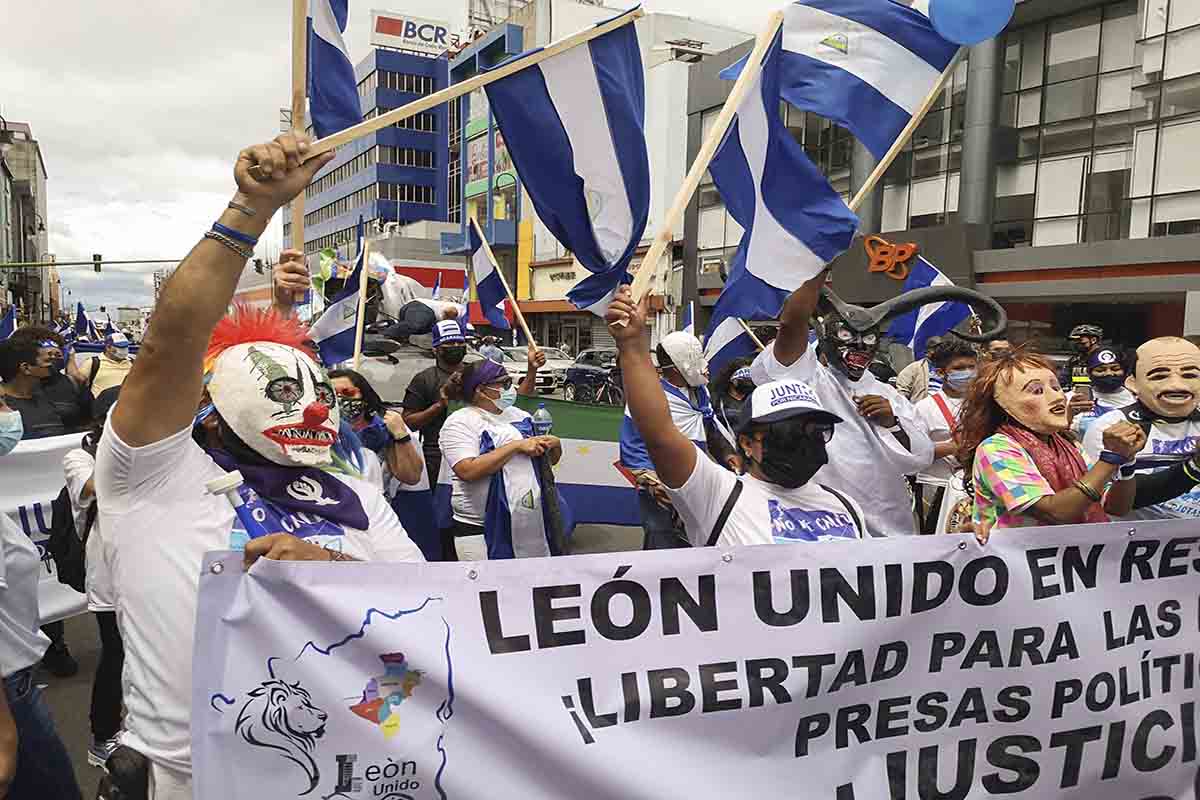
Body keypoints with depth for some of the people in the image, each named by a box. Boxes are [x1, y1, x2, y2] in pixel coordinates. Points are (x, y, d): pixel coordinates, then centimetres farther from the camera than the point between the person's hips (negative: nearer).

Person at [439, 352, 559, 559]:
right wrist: (516, 445, -20)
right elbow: (468, 471, -21)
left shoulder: (520, 415, 12)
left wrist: (555, 444, -4)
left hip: (529, 524, 6)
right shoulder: (460, 422, -6)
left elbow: (552, 459, 19)